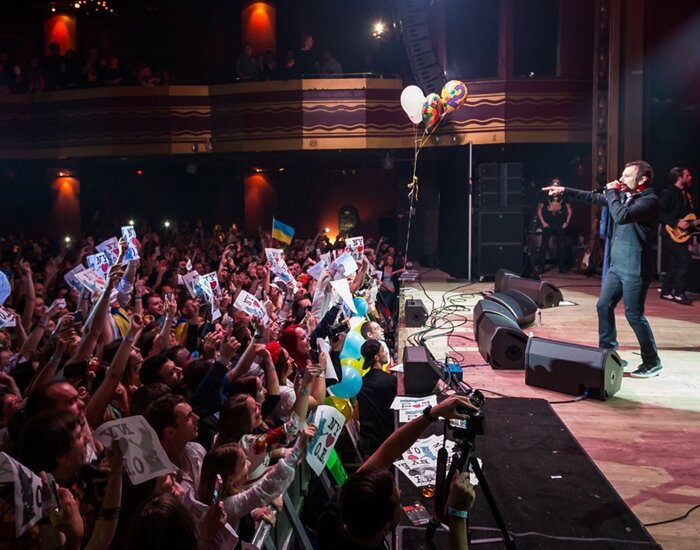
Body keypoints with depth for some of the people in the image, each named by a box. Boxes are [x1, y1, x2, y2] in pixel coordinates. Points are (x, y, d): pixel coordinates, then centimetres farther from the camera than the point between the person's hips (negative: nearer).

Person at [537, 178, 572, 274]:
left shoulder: (563, 197, 6)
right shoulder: (546, 196, 2)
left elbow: (569, 210, 9)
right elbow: (539, 209, 3)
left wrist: (567, 222, 0)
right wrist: (542, 222, -6)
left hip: (560, 226, 2)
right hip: (548, 225, -1)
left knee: (562, 246, 2)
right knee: (544, 245, -3)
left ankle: (562, 267, 11)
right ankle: (540, 267, 2)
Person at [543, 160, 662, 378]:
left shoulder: (649, 201, -16)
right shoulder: (624, 196, 10)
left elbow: (622, 216, -30)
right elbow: (593, 197, 18)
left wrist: (612, 192, -17)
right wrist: (564, 190, 16)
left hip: (635, 269, -9)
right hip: (617, 265, 9)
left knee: (634, 314, -4)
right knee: (604, 306, 12)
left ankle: (652, 363, 9)